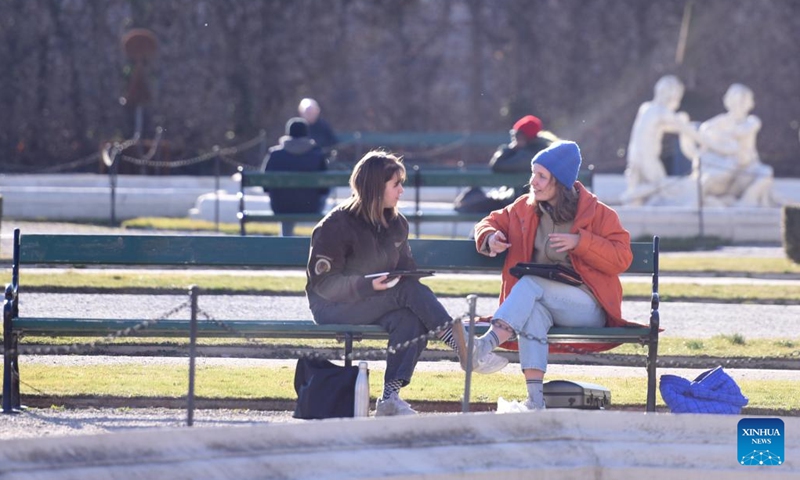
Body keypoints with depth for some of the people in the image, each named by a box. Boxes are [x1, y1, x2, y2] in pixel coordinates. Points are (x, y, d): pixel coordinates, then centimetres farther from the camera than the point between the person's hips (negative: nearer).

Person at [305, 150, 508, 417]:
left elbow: (405, 269, 17)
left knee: (411, 321, -28)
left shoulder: (396, 223, 9)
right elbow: (323, 283, -16)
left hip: (374, 304, 7)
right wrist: (368, 286, -29)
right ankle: (464, 349, -29)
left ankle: (390, 396, -29)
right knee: (409, 291, -28)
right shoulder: (336, 226, -13)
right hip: (331, 307, -7)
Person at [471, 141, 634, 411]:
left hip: (587, 307, -3)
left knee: (530, 284, -33)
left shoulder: (597, 213, 0)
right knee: (533, 312, -37)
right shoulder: (524, 209, 13)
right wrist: (490, 237, 1)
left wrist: (580, 242, -17)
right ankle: (535, 397, -50)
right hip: (539, 299, 3)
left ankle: (487, 344, -54)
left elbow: (622, 259, -5)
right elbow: (492, 222, 26)